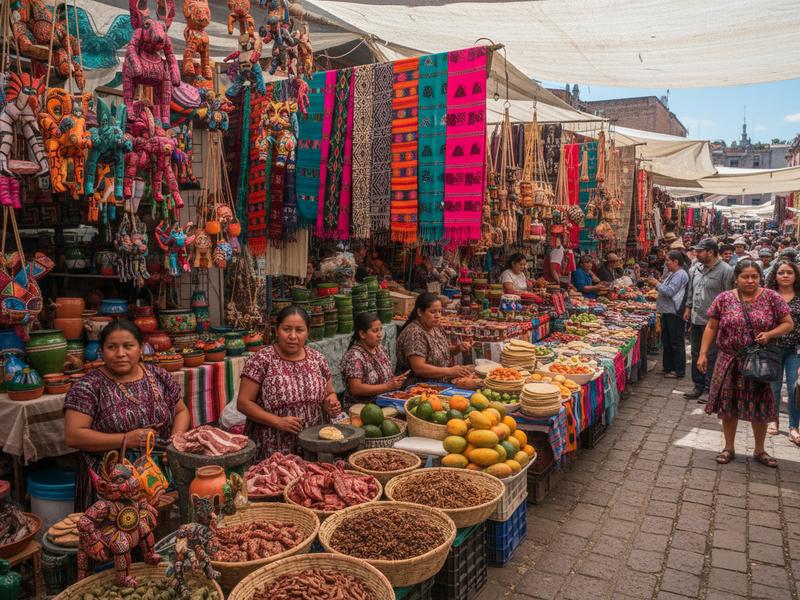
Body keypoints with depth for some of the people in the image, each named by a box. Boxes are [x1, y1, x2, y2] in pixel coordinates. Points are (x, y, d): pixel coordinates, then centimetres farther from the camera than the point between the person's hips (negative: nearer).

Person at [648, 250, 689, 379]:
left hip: (675, 314, -11)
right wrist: (656, 284, 7)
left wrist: (657, 284, -10)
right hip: (668, 312, 11)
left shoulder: (680, 275, -17)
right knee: (667, 341, 16)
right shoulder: (673, 274, 15)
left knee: (676, 343, -2)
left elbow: (669, 292, -23)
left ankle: (679, 371, 5)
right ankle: (668, 368, 26)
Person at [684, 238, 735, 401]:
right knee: (696, 354, 15)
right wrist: (688, 307, 18)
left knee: (711, 356, 0)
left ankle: (709, 390, 11)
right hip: (696, 319, 7)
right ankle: (698, 386, 28)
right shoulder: (695, 269, 8)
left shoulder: (725, 270, -13)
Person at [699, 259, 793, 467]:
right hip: (730, 362, 0)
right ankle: (729, 448, 24)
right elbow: (711, 327, 2)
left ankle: (759, 450, 28)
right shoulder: (724, 299, -2)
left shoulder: (772, 298, -3)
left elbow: (788, 323, 1)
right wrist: (703, 354, -3)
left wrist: (770, 334, -18)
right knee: (728, 406, 7)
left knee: (760, 408, 9)